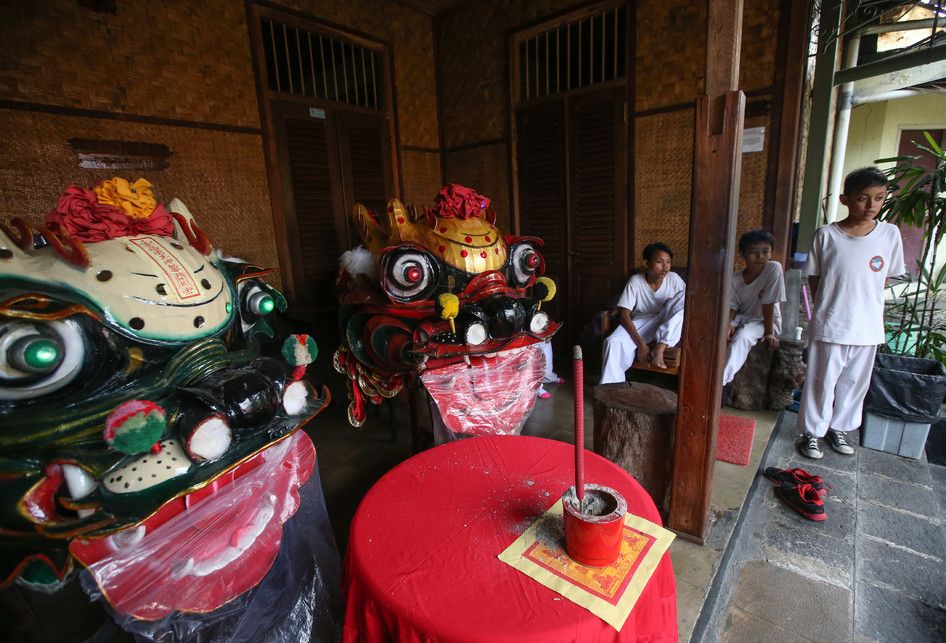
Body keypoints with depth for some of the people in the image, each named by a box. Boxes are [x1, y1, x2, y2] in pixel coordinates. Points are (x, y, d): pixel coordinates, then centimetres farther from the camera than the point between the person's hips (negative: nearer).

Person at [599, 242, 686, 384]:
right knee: (613, 342, -32)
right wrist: (641, 344, -26)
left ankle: (660, 348, -28)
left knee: (686, 297, -25)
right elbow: (625, 315, -15)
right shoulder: (635, 282, -12)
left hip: (665, 325, 1)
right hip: (640, 323, -1)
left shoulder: (674, 279, -8)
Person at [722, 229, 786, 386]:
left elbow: (768, 303, -19)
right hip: (741, 318, 4)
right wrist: (728, 324, -26)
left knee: (742, 336, -34)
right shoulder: (735, 278, -6)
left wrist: (768, 333, -16)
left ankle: (721, 381, -36)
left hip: (765, 321, -4)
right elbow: (732, 306, -5)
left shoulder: (774, 268, -16)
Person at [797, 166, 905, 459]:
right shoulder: (826, 234, -8)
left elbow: (886, 277, 9)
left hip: (867, 328, 3)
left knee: (854, 382, 16)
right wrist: (828, 308, -1)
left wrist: (866, 302, 4)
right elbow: (814, 278, 0)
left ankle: (838, 427, 35)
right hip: (829, 326, -3)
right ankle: (812, 432, 22)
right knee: (821, 382, 7)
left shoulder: (890, 234, -1)